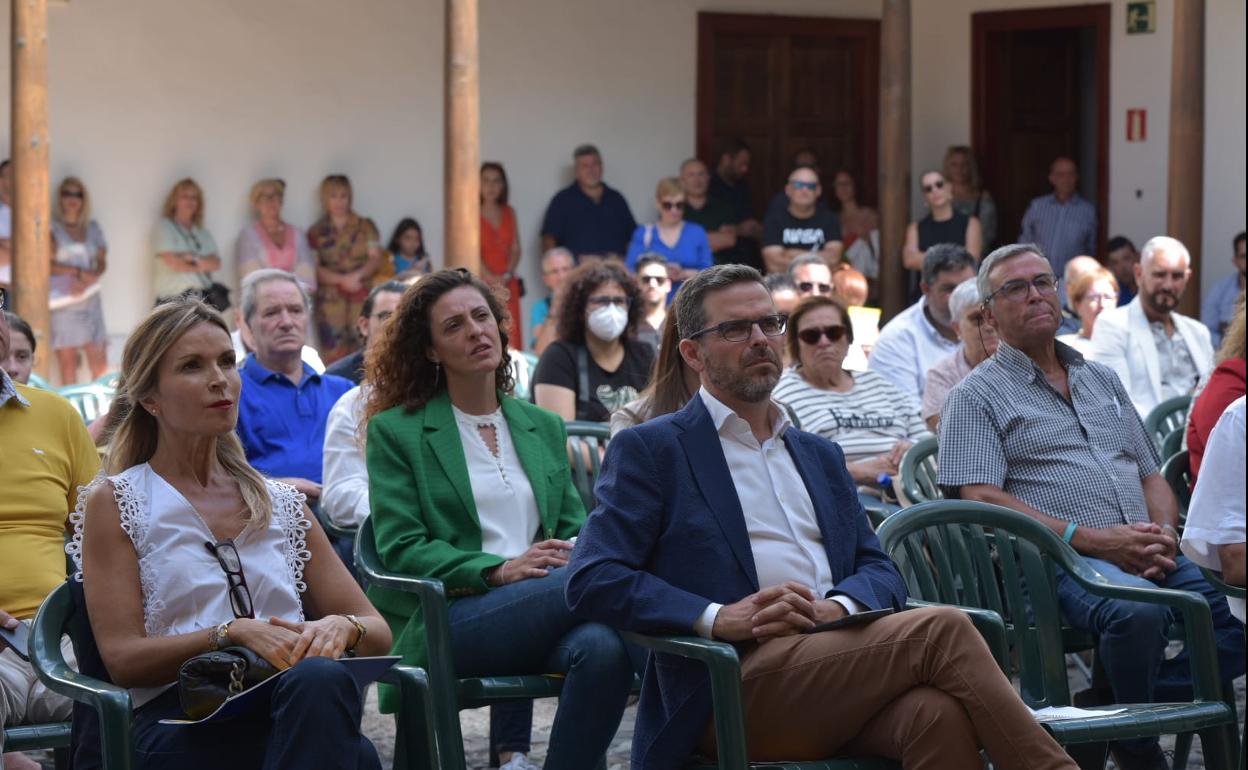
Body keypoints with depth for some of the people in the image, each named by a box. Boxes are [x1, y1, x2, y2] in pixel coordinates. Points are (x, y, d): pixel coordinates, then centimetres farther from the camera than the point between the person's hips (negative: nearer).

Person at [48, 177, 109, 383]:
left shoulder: (93, 228, 15)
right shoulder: (51, 227, 2)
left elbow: (102, 262, 12)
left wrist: (89, 278, -9)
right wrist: (78, 272, -13)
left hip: (89, 298, 4)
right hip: (62, 302, -4)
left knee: (99, 362, -5)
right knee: (67, 364, -7)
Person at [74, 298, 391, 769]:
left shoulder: (283, 503, 25)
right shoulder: (113, 502, 13)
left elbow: (377, 634, 22)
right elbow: (123, 658, 3)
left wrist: (340, 627, -3)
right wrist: (234, 633, -13)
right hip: (181, 723, -4)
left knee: (320, 680, -38)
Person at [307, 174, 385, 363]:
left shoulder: (365, 226, 11)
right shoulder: (317, 232, 10)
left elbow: (376, 258, 4)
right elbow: (315, 269, 2)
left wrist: (357, 275, -14)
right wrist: (342, 280, -13)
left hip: (361, 298, 0)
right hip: (330, 299, 0)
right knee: (333, 354, -8)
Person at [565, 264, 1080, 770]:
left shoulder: (820, 456, 28)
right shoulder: (649, 450, 9)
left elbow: (879, 571, 19)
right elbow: (591, 581, -2)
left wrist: (837, 607, -6)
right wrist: (718, 617, -16)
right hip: (733, 692, -5)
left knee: (938, 710, -32)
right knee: (940, 630, -26)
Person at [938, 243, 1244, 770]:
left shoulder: (1103, 380, 26)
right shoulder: (976, 396, 6)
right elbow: (981, 500, -7)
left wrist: (1165, 534, 1)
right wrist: (1094, 539, -15)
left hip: (1144, 556, 6)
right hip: (1056, 561, -6)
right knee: (1138, 611, -38)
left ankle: (1111, 709, -13)